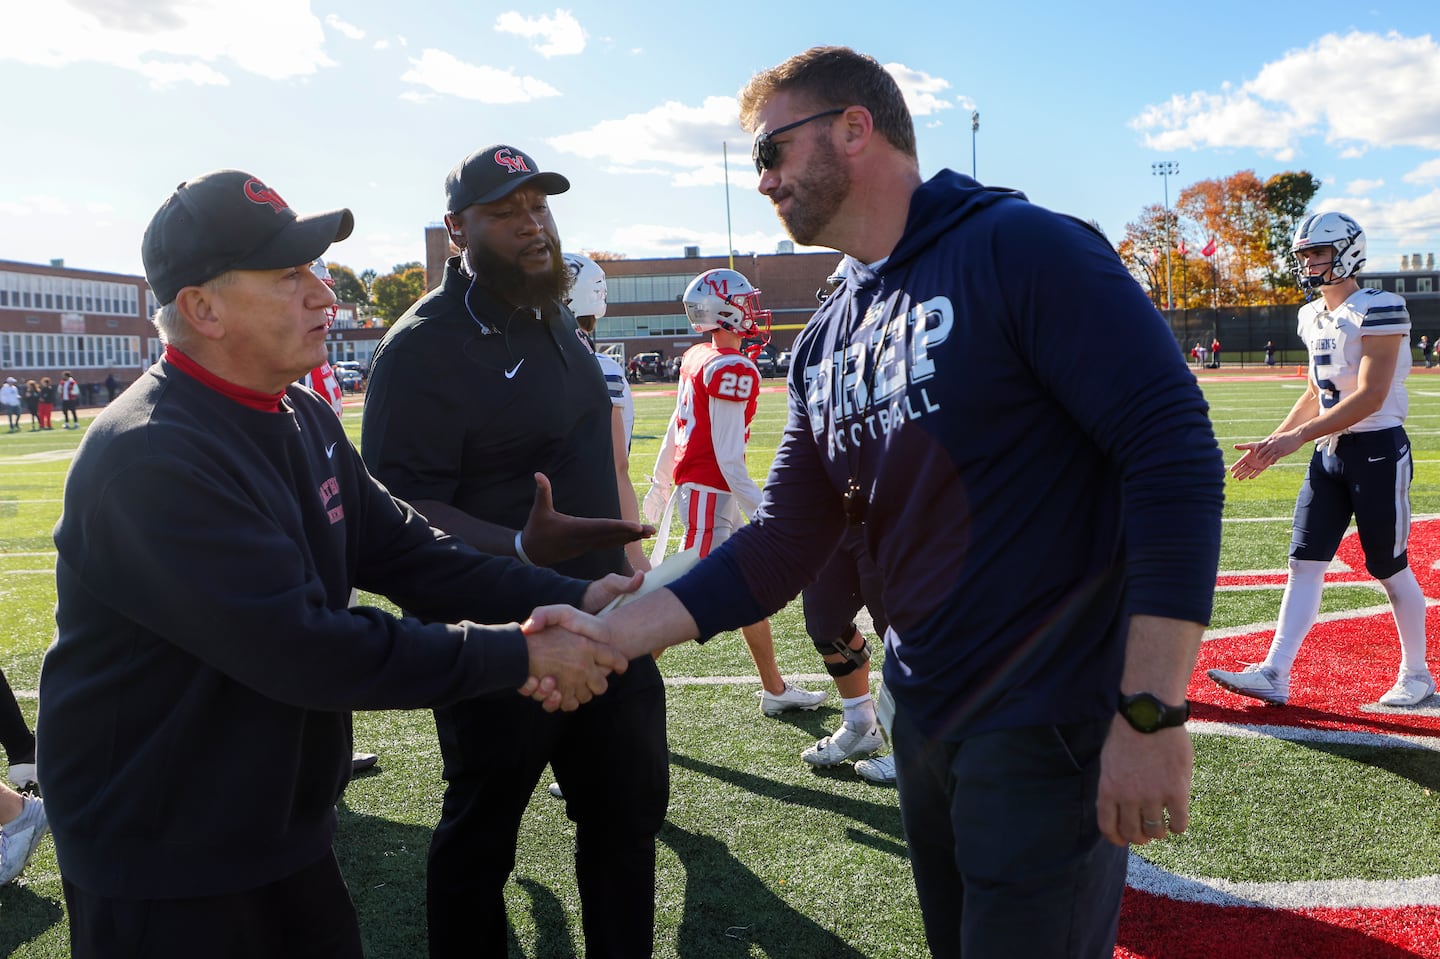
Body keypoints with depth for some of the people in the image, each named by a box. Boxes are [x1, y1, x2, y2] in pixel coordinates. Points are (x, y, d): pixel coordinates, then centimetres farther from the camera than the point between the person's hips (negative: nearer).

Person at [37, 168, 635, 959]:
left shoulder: (304, 419, 3)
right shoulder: (151, 458, -26)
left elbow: (403, 551, 2)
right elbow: (307, 649, -30)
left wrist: (569, 598, -10)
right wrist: (518, 656, -26)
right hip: (161, 870, -7)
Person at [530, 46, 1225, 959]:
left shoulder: (1019, 249, -13)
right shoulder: (825, 342, 9)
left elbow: (1175, 454, -19)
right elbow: (782, 549, 6)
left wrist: (1152, 714, -22)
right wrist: (614, 631, -3)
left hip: (1049, 732, -7)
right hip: (926, 722, 7)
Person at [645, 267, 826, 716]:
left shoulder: (696, 358, 9)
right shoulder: (733, 369, -17)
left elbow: (675, 429, 15)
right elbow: (728, 456, -20)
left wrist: (660, 485, 24)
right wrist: (760, 511, -16)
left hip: (689, 483, 10)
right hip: (709, 491, -10)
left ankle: (774, 688, 25)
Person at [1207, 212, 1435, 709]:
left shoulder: (1379, 309, -15)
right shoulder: (1313, 316, 11)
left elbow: (1371, 396, -22)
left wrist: (1298, 437, -26)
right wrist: (1272, 442, 10)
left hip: (1379, 450, -7)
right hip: (1329, 452, 7)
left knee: (1390, 569, 4)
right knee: (1304, 561, 1)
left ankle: (1416, 676, 23)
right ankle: (1274, 675, -1)